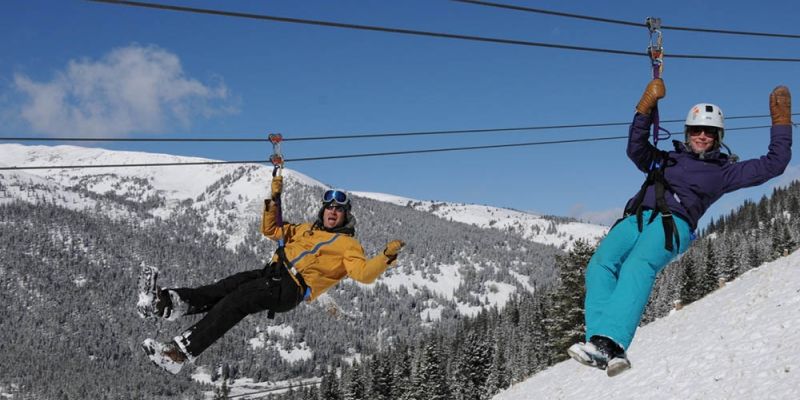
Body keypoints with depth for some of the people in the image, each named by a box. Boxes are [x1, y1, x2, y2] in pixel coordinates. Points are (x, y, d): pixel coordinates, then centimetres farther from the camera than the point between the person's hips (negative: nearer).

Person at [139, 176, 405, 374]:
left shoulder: (348, 244, 10)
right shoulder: (306, 229, 30)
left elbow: (363, 274, -5)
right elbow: (271, 231, 35)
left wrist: (386, 257, -20)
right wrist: (274, 200, 25)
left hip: (292, 289, -7)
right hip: (273, 273, 7)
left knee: (235, 302, -26)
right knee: (223, 289, -19)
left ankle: (181, 353, -34)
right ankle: (165, 304, -39)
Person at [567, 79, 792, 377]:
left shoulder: (723, 170, 26)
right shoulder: (667, 159, 37)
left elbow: (773, 164, 24)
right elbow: (636, 149, 31)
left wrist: (781, 123, 25)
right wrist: (645, 109, 24)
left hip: (674, 223, -4)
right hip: (637, 218, 4)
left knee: (637, 267, -37)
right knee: (600, 264, -28)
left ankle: (611, 344, -55)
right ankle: (598, 341, -42)